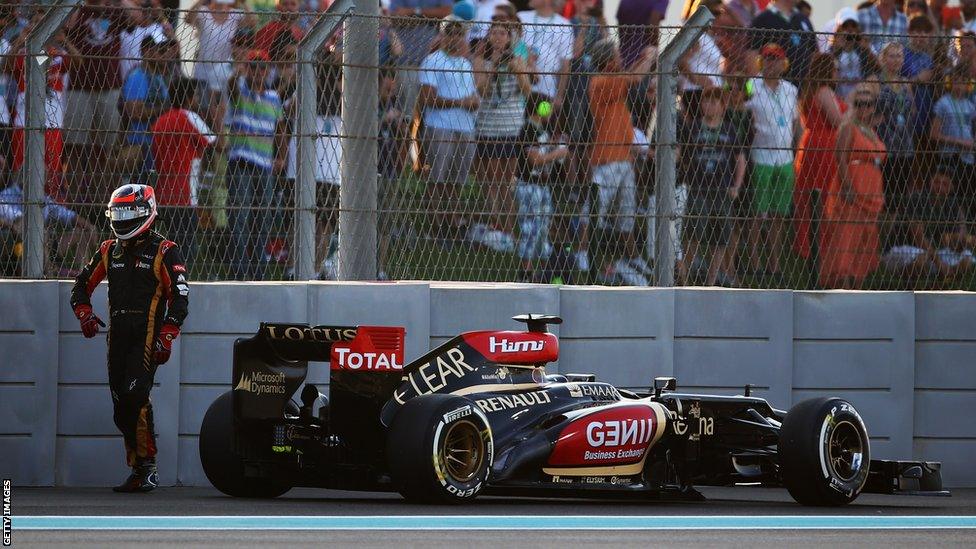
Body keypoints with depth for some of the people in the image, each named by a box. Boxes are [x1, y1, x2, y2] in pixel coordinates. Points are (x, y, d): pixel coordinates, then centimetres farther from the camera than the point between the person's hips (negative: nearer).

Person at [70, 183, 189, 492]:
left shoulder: (165, 253, -2)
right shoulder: (109, 251, 15)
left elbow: (179, 300, -6)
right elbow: (81, 286, 23)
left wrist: (165, 339, -14)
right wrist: (85, 314, 3)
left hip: (147, 338, -6)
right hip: (117, 338, 6)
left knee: (135, 397, -21)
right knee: (122, 411, 3)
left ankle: (148, 468, -16)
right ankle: (138, 472, 11)